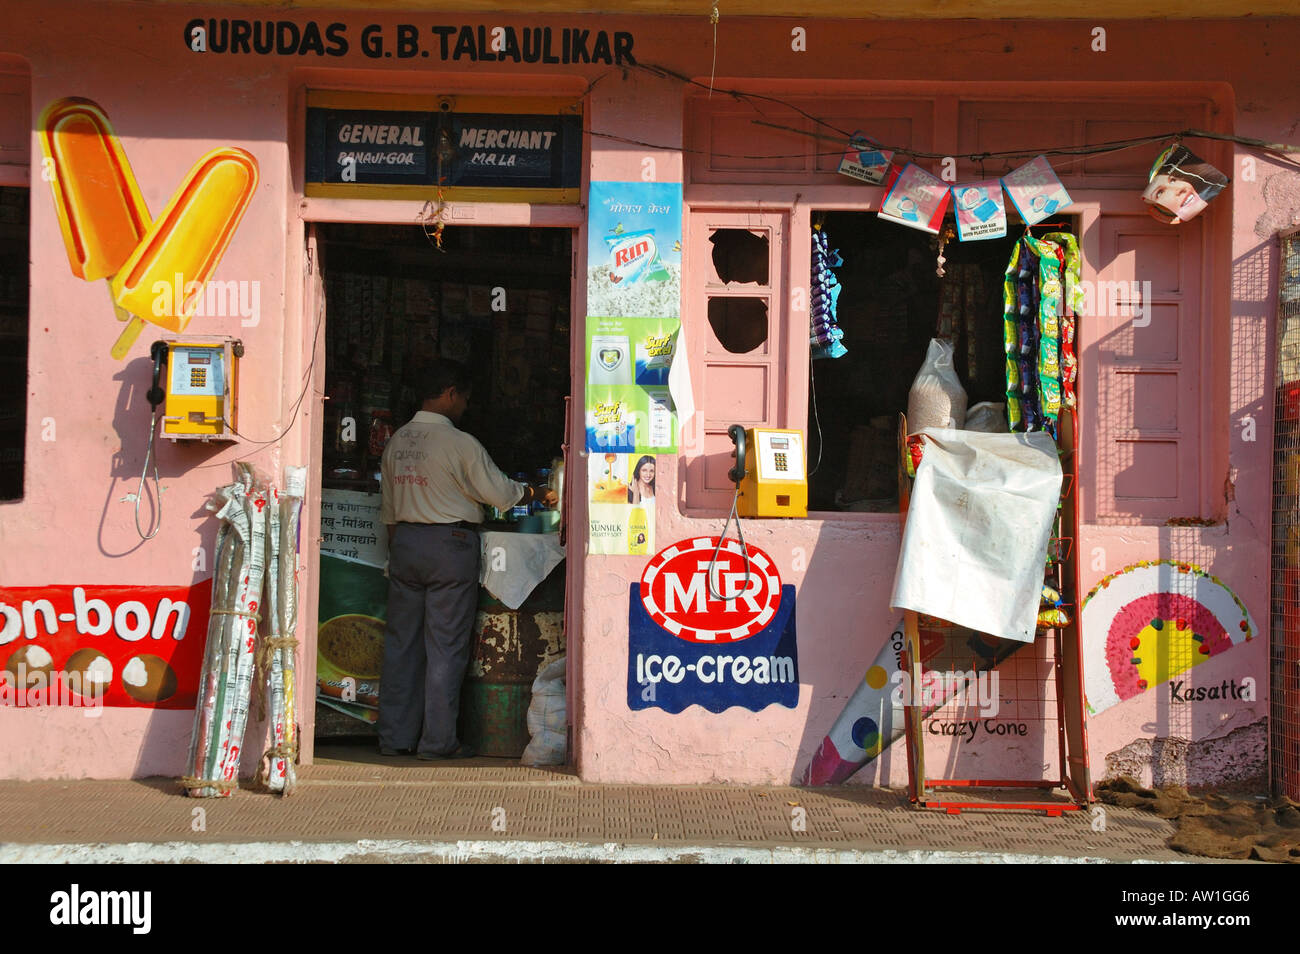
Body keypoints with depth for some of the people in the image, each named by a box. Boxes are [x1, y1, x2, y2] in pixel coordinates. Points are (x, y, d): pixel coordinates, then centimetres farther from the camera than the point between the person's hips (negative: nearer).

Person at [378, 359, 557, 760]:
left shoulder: (397, 441, 9)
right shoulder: (459, 443, -12)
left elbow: (388, 507, 15)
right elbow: (500, 492, -6)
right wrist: (538, 494, 12)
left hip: (404, 541, 7)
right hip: (449, 544, -6)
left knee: (401, 641, 10)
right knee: (445, 646, 0)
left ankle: (394, 737, 13)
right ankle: (438, 739, 3)